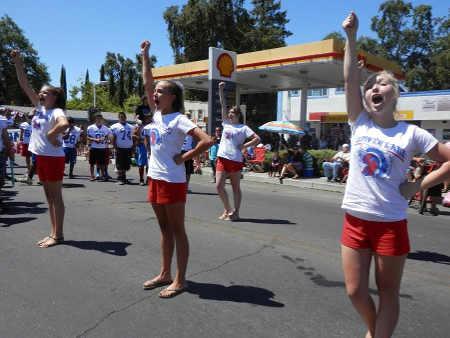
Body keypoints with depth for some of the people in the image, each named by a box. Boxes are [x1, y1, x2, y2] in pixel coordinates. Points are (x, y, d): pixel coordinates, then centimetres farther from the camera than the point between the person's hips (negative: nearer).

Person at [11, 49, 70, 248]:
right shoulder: (39, 107, 9)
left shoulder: (56, 112, -13)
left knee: (56, 196, -1)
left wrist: (51, 135, -24)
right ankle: (54, 233, 21)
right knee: (49, 196, 12)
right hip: (40, 156, 8)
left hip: (53, 157, -8)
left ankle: (58, 235, 8)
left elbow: (64, 124, -37)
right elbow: (24, 85, 10)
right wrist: (17, 62, 6)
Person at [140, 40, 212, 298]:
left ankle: (180, 280, 13)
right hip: (155, 178, 8)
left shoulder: (179, 120, -13)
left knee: (177, 231, 2)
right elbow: (147, 83, 14)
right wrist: (145, 54, 14)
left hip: (173, 181, -8)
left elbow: (207, 141, -23)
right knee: (165, 229, 16)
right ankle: (165, 274, 28)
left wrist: (184, 157, -16)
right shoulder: (157, 115, 8)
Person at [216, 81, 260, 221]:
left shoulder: (243, 128, 0)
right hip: (222, 158, 5)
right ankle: (227, 209, 17)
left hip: (235, 160, -5)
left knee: (236, 187, 6)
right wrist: (220, 90, 8)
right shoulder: (226, 123, 13)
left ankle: (235, 212, 15)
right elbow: (223, 105, 11)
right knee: (219, 185, 0)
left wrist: (244, 146, -10)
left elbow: (257, 139, -8)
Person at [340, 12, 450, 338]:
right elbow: (350, 78, -8)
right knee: (356, 291, 11)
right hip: (356, 220, 2)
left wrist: (418, 185, -7)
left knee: (388, 293, 12)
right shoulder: (360, 124, 0)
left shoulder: (412, 133, -5)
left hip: (391, 223, -2)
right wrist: (351, 37, -12)